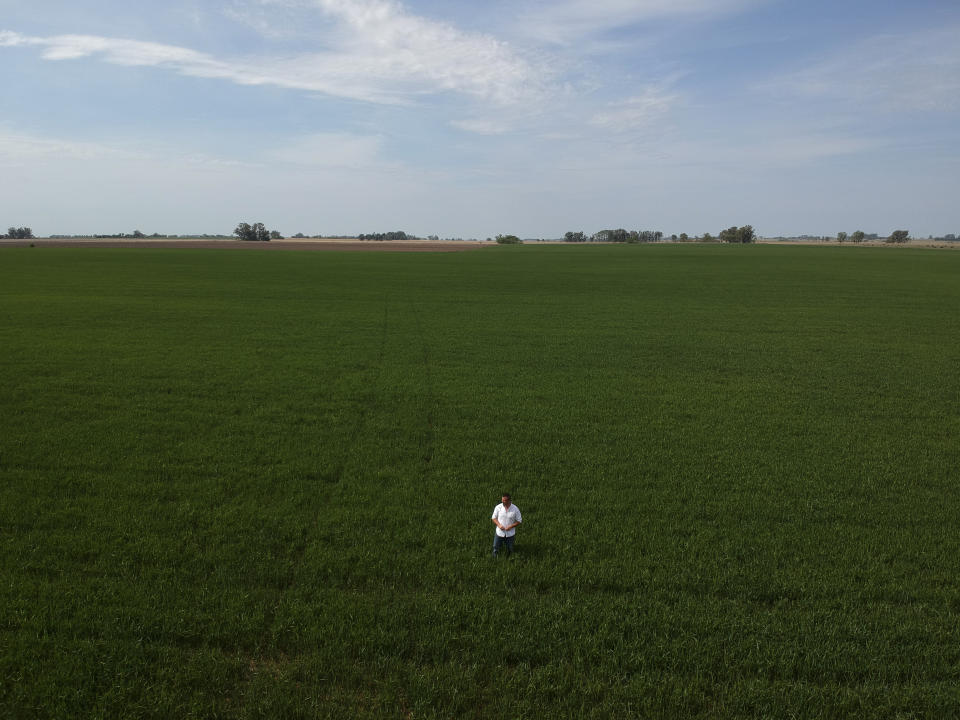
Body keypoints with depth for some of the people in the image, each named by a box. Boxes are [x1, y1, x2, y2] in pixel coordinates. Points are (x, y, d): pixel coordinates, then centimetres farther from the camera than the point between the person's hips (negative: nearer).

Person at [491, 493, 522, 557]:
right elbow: (494, 518, 0)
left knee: (509, 549, 14)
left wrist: (510, 526, -19)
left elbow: (519, 521, -6)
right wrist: (499, 525, -17)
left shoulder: (515, 509, -16)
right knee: (496, 547, 12)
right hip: (499, 532, 1)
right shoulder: (498, 507, -13)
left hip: (510, 533, -1)